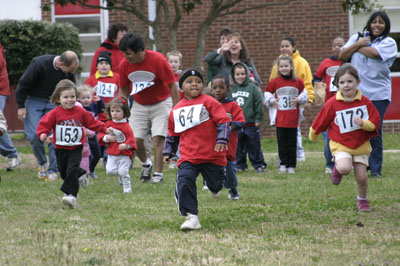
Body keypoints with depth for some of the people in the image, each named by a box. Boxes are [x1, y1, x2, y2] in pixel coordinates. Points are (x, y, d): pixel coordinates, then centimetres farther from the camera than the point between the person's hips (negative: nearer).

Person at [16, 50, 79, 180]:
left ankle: (52, 170, -1)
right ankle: (42, 163, 9)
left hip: (53, 102, 4)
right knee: (35, 135, -15)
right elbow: (23, 84, -17)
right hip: (33, 100, -4)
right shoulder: (39, 64, -27)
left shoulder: (69, 72, -12)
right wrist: (21, 106, -13)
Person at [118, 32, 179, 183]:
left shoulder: (158, 60, -21)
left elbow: (172, 85, -16)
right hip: (139, 106, 3)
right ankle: (146, 164, 23)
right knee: (135, 139, -6)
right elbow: (124, 90, 6)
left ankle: (158, 174, -5)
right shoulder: (124, 65, -10)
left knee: (158, 138, -13)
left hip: (161, 103, -3)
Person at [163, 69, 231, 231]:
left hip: (212, 155, -2)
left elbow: (223, 121, -9)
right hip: (188, 156, 2)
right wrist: (168, 152, 20)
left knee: (215, 185, 10)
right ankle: (191, 217, -17)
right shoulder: (176, 110, 10)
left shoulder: (209, 102, -4)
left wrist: (222, 140, -21)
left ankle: (214, 185, 51)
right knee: (184, 182, -20)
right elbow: (172, 134, 22)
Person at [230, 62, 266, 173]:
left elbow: (259, 104, -3)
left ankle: (259, 165, 11)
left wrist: (258, 119, -5)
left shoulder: (253, 88, -4)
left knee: (254, 147, 3)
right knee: (238, 147, 9)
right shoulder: (231, 89, 4)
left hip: (251, 124, -3)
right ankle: (240, 165, 19)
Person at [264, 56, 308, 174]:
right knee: (282, 143, 3)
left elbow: (304, 94, 12)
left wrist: (299, 99, -7)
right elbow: (267, 94, 10)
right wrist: (272, 101, -7)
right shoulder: (274, 82, 1)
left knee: (292, 143, 4)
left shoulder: (298, 82, 2)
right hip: (280, 119, 0)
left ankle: (291, 165, 11)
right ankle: (283, 164, 11)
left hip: (293, 119, 0)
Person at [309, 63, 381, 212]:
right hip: (340, 145, -2)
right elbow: (320, 122, 3)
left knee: (361, 177, 2)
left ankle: (362, 200, 31)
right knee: (345, 168, -28)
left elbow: (375, 122, -2)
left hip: (361, 145, 2)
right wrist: (313, 136, 13)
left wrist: (364, 123, -22)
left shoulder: (365, 102, -5)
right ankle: (337, 168, 10)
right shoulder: (332, 104, -9)